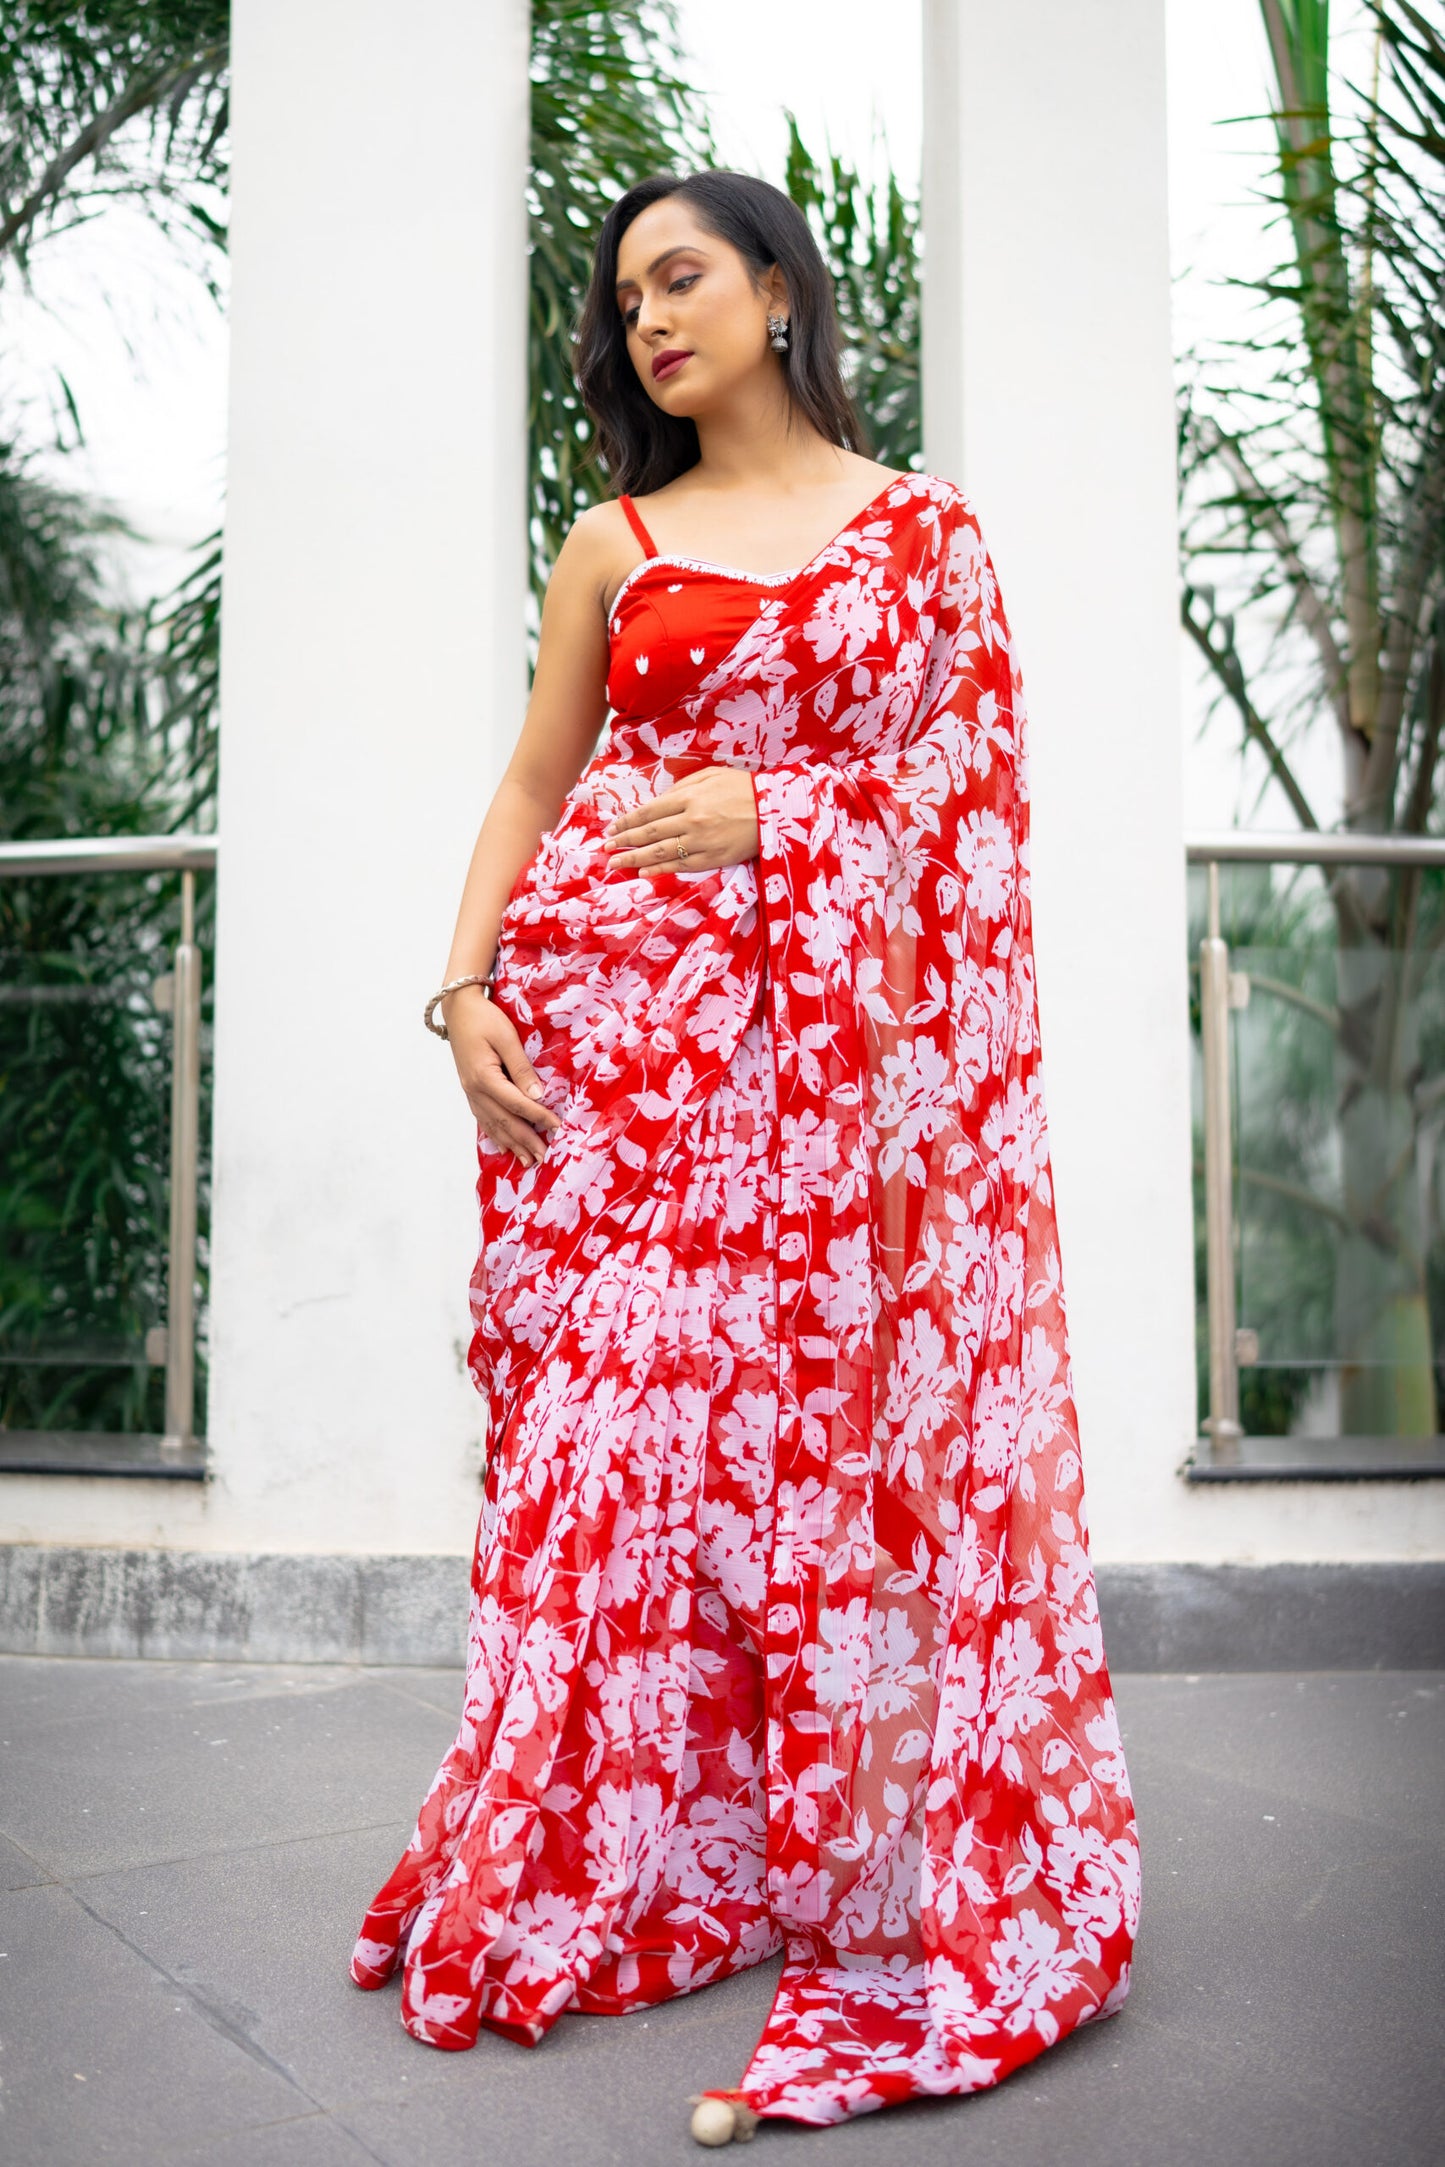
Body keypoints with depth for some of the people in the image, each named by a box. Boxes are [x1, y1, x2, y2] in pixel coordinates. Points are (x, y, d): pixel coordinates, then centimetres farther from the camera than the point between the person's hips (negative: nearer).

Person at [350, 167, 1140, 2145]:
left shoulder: (924, 527, 11)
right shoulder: (612, 545, 15)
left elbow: (980, 774, 5)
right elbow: (532, 787, 13)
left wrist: (774, 810, -8)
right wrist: (467, 983, -1)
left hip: (843, 1036, -1)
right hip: (623, 1035, 1)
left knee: (839, 1415, -3)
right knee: (623, 1410, -1)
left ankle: (881, 1876, 10)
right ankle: (595, 1865, 13)